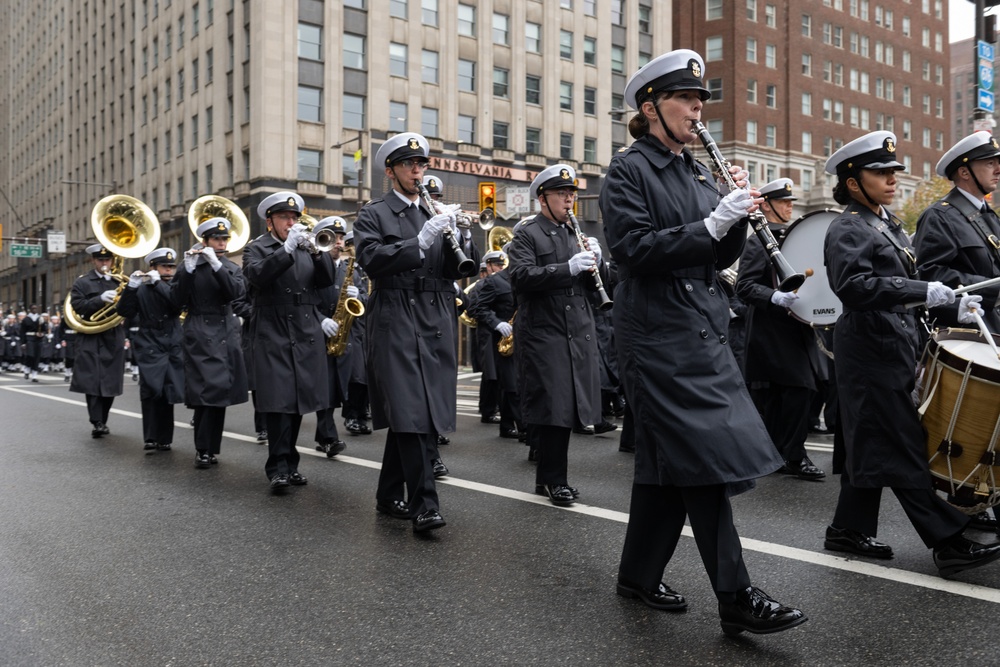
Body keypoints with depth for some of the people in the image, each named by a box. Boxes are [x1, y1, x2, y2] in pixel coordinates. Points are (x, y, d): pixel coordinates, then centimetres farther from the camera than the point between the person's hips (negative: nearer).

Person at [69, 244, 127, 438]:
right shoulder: (82, 282, 6)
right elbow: (77, 306, -9)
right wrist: (100, 299, -21)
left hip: (114, 339, 3)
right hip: (91, 339, -3)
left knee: (111, 383, 4)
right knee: (93, 381, -9)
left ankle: (103, 421, 16)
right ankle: (97, 422, -11)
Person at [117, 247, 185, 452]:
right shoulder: (141, 289, 2)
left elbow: (178, 304, -14)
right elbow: (124, 311, -10)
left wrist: (157, 282, -20)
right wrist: (131, 286, -21)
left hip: (173, 348, 2)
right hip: (150, 347, -2)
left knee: (167, 394, 4)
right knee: (151, 391, -16)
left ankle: (164, 439, 13)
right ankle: (150, 438, -13)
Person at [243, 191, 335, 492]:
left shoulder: (307, 246, 16)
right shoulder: (256, 248, 5)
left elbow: (327, 280, 4)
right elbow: (257, 276, -16)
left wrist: (315, 250, -12)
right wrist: (288, 248, -23)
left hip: (307, 335, 4)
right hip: (273, 335, -4)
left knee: (299, 399, 6)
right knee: (278, 400, -10)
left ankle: (289, 463, 15)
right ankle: (279, 467, -7)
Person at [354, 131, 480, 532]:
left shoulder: (438, 214, 19)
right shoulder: (373, 214, 5)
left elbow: (467, 266, 12)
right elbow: (372, 260, -12)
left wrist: (458, 236, -8)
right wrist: (420, 241, -22)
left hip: (436, 326, 5)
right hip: (395, 325, -5)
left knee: (407, 416, 8)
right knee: (411, 414, -12)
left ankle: (389, 495, 22)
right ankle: (424, 504, -11)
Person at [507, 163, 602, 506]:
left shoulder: (575, 234, 18)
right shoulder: (527, 234, -2)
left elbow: (590, 286, 18)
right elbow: (521, 277, -18)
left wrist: (593, 265, -4)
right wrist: (568, 267, -25)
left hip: (578, 333, 6)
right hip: (543, 333, -6)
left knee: (567, 407, 9)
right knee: (552, 407, -4)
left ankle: (548, 477, 21)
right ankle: (554, 479, 9)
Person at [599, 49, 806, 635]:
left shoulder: (699, 173, 17)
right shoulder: (629, 169, -5)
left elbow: (722, 258, 15)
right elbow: (634, 249, -16)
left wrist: (738, 216, -3)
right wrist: (711, 223, -20)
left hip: (702, 329, 8)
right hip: (659, 333, -8)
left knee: (670, 458, 12)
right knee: (705, 455, -9)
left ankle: (640, 574, 25)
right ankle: (736, 597, -2)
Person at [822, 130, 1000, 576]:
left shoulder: (888, 225, 18)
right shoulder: (847, 229, -12)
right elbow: (853, 285, -27)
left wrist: (949, 302, 11)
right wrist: (924, 292, -29)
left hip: (893, 350, 10)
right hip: (872, 353, -10)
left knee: (874, 446, 13)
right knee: (903, 450, -6)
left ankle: (850, 529, 22)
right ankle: (948, 544, -2)